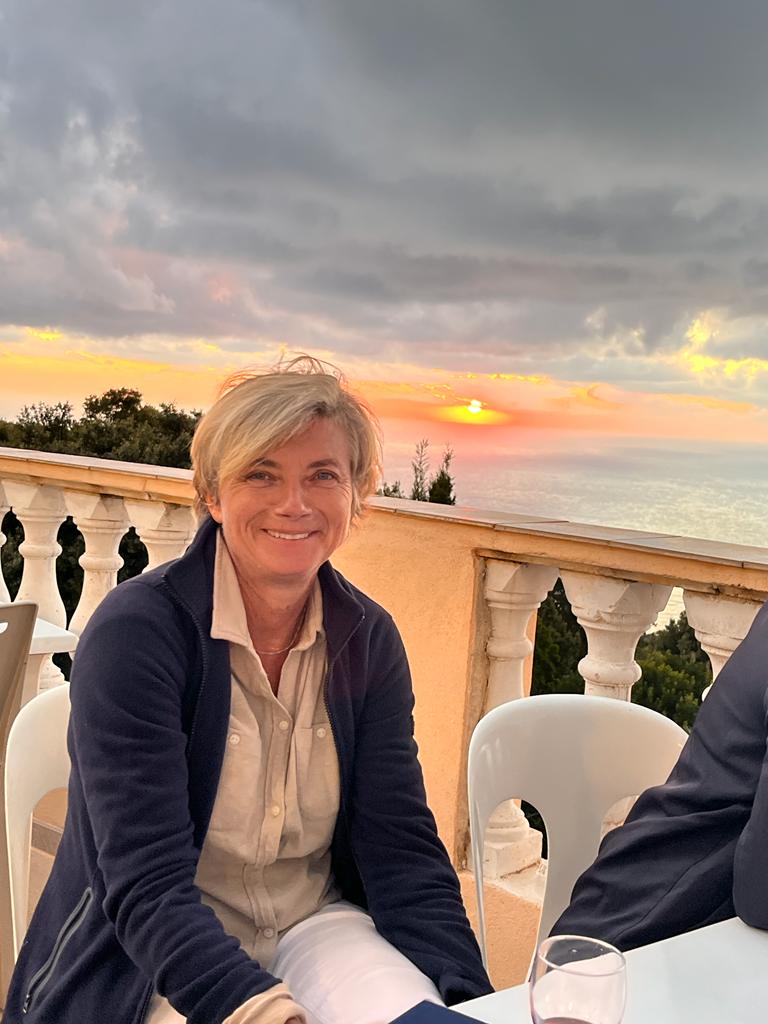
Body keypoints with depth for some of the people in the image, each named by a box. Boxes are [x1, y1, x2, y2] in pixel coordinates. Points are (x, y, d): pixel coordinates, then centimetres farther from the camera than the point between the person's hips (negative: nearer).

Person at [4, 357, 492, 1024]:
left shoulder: (370, 640, -3)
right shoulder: (134, 631, -18)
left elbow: (402, 849, -6)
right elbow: (146, 883, -24)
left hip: (319, 924, 4)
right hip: (149, 965, -3)